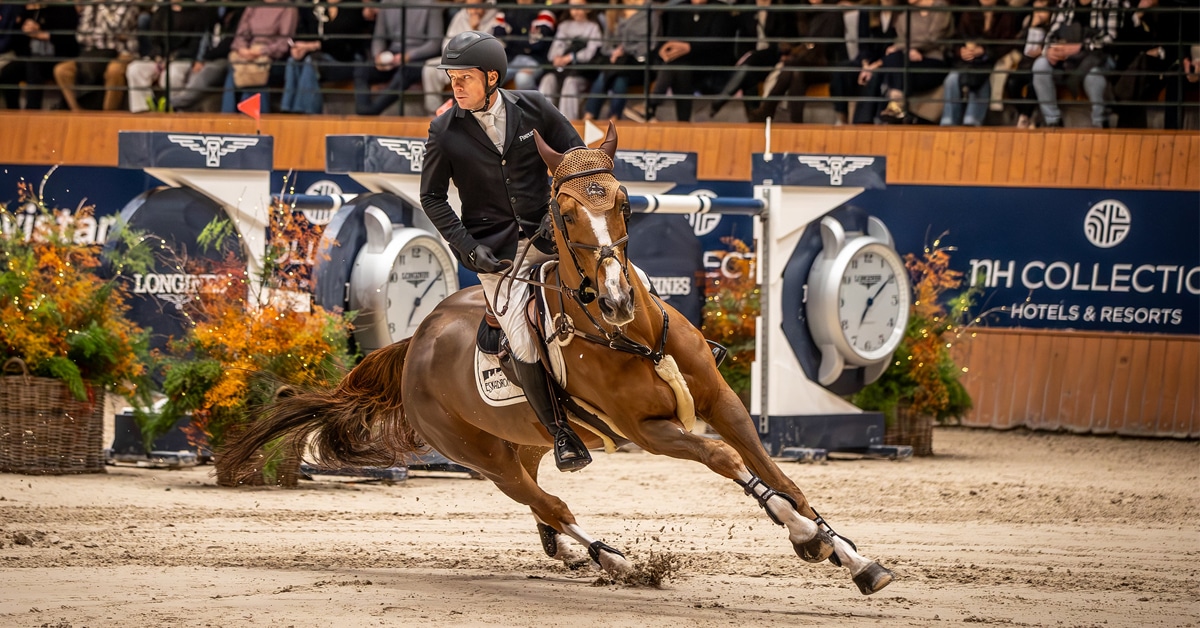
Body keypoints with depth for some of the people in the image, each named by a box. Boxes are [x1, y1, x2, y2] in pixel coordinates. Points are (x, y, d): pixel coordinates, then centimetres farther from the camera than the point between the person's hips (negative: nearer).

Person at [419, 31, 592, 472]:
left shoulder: (533, 109, -1)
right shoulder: (445, 131, -2)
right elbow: (432, 197, 4)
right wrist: (467, 247, -8)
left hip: (549, 237, 1)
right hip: (496, 253, -1)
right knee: (526, 351, -12)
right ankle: (559, 431, 8)